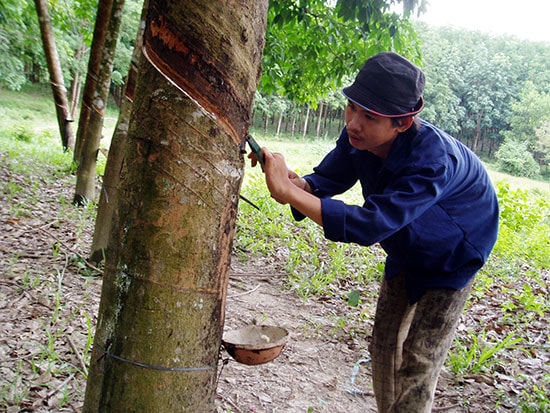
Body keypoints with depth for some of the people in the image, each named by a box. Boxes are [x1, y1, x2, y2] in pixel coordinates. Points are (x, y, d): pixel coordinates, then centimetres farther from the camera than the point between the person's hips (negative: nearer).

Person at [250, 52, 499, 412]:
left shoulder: (433, 160, -43)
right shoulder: (359, 137, -23)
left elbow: (370, 224, -49)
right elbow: (326, 179, -15)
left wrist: (288, 192, -53)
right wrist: (296, 183, -40)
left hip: (452, 255, -6)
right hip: (405, 249, 7)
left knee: (419, 359, -3)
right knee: (385, 341, 15)